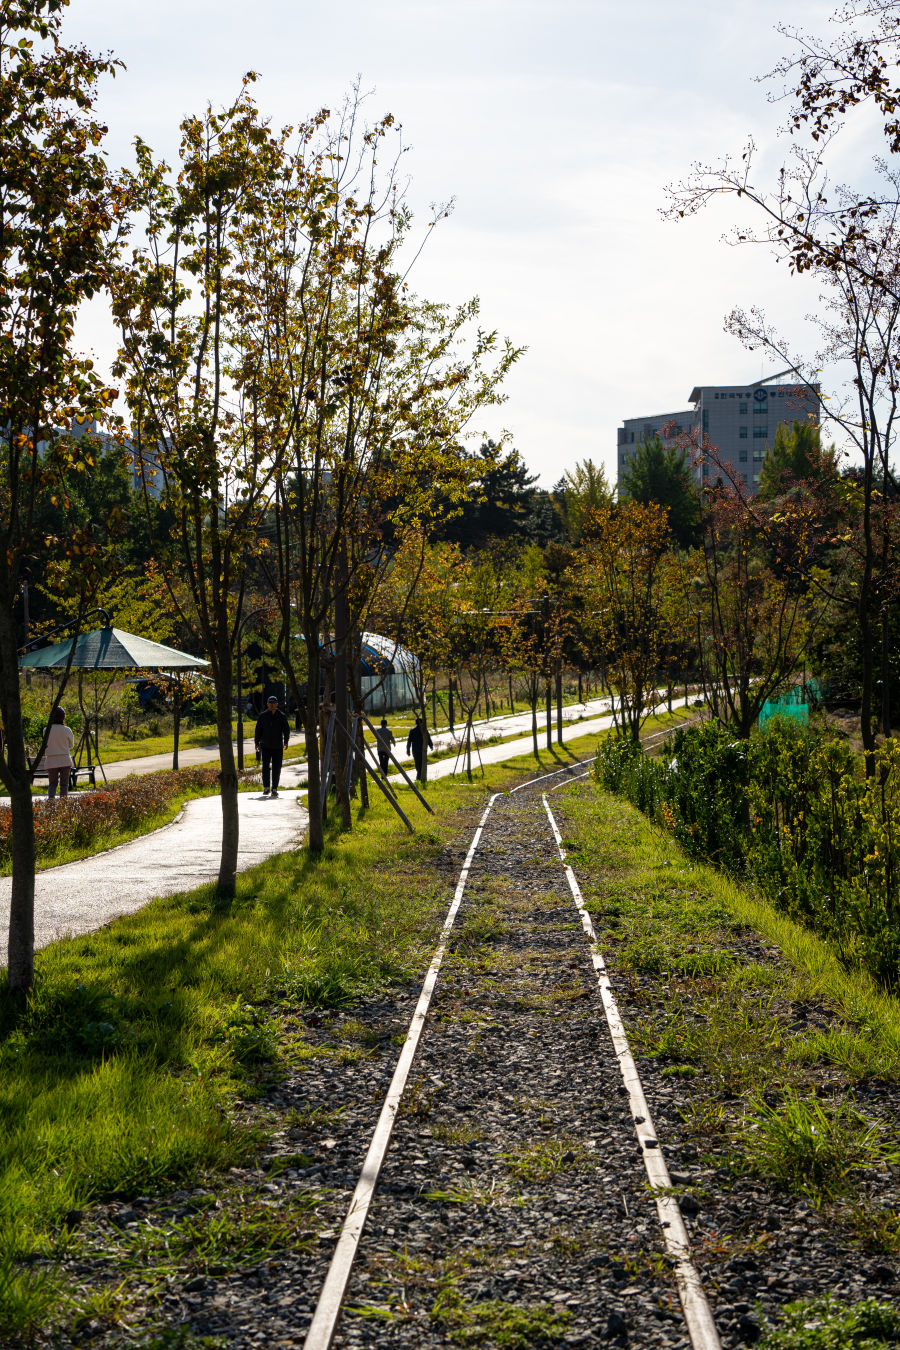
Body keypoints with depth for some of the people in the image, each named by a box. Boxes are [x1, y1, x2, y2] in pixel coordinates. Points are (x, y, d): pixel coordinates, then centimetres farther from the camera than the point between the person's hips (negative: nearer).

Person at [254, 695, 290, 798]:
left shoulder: (281, 716, 3)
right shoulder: (262, 716, 5)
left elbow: (286, 729, -1)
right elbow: (258, 730, 10)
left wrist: (286, 741, -15)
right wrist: (257, 743, 5)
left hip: (278, 747, 0)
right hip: (266, 746, 0)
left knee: (276, 768, 1)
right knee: (265, 766, -11)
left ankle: (274, 789, 9)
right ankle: (266, 787, 1)